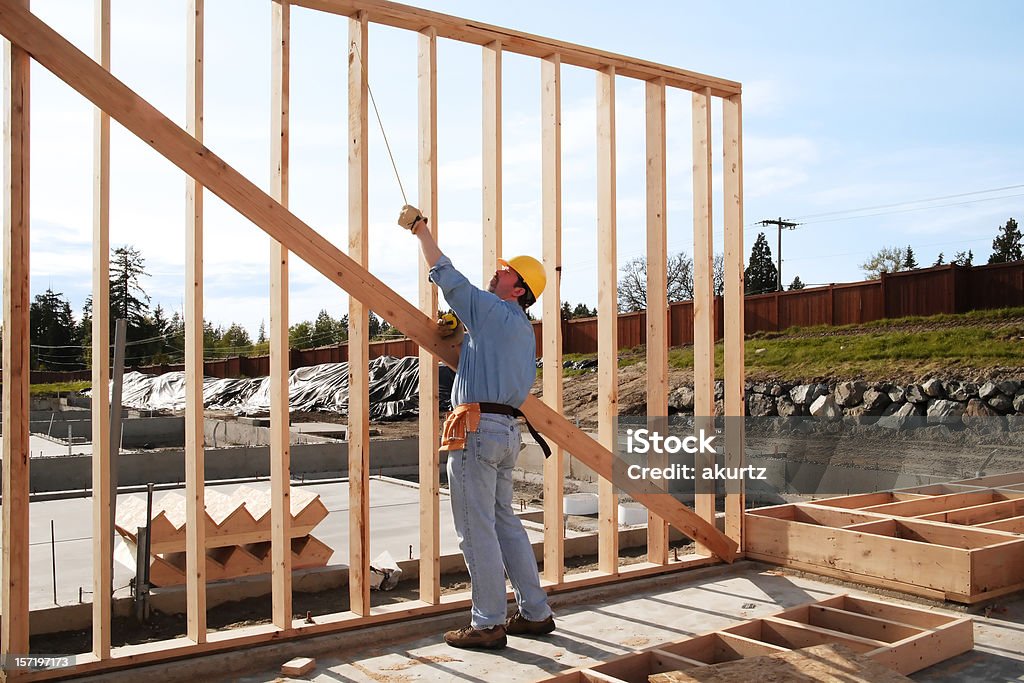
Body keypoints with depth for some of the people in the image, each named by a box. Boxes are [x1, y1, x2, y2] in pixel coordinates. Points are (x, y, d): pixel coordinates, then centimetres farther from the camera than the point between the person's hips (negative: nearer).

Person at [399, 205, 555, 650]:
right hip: (507, 428, 10)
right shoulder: (523, 329, 19)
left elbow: (446, 275, -7)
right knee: (505, 522, 16)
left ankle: (488, 624, 4)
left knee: (476, 528, -3)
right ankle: (535, 613, 22)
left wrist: (419, 228, 6)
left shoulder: (491, 310, -7)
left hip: (477, 427, -10)